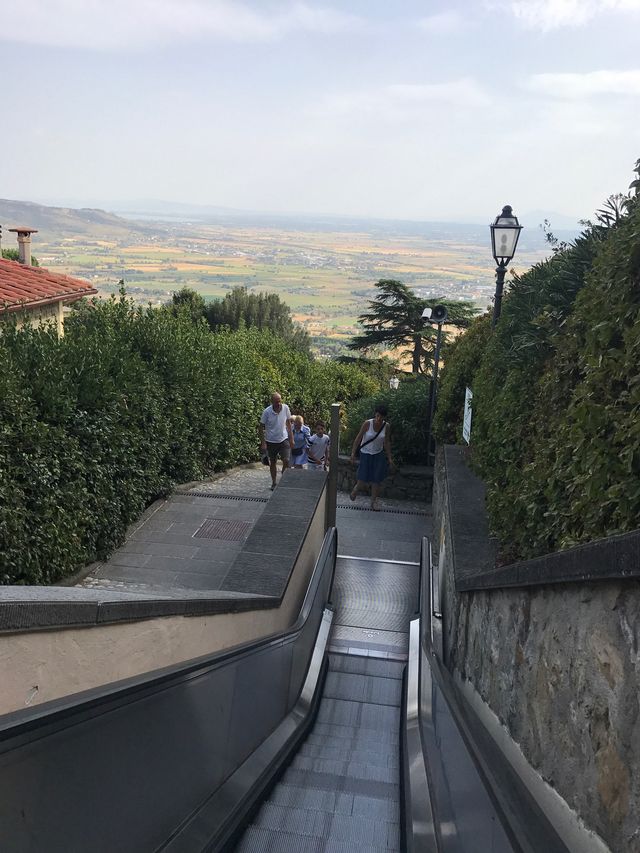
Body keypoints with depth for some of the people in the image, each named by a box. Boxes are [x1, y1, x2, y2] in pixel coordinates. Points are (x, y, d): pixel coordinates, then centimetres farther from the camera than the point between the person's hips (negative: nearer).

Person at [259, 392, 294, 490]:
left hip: (284, 439, 1)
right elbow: (261, 428, -8)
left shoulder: (285, 408, -9)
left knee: (286, 461, -11)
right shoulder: (267, 412, -16)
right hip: (271, 441, -1)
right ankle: (274, 483, 29)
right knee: (273, 463, 12)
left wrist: (291, 438, 5)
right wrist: (263, 443, -11)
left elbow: (288, 423, 5)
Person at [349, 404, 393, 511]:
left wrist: (389, 458, 6)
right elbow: (358, 438, -9)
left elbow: (387, 443, 4)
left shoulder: (387, 426, -8)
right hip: (366, 454, -2)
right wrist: (353, 453, -10)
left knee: (376, 480, 5)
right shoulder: (367, 424, -17)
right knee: (363, 481, -2)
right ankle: (356, 489, 32)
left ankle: (374, 501, 21)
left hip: (379, 455, 2)